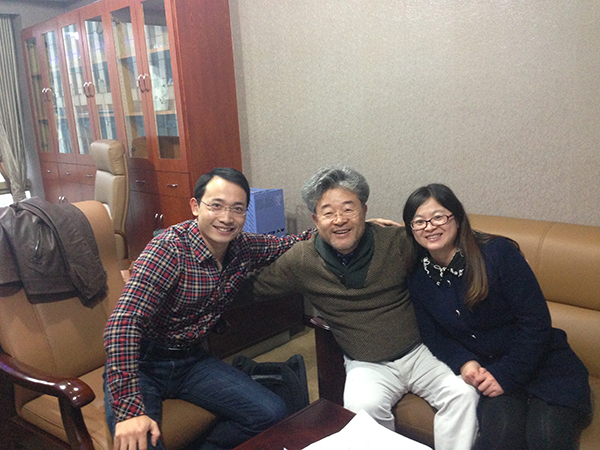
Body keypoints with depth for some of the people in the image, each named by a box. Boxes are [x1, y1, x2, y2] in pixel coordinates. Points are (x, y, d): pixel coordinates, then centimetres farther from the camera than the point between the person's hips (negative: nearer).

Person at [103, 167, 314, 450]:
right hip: (141, 363, -5)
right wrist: (130, 410, -39)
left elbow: (286, 244, 13)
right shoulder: (170, 249, -24)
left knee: (272, 414, -7)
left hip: (191, 359, 6)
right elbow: (123, 324, -32)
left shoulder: (244, 247, -5)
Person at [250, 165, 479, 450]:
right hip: (366, 365, -1)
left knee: (463, 394, -20)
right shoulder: (302, 261, -5)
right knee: (364, 408, -31)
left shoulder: (397, 242, -6)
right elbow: (254, 285, 5)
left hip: (417, 352, 2)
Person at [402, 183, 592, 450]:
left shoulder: (498, 252, -14)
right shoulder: (418, 278, 0)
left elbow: (536, 321, -13)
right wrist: (464, 362, -12)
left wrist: (506, 375, -15)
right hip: (485, 370, 2)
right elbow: (433, 335, 7)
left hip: (543, 364, -2)